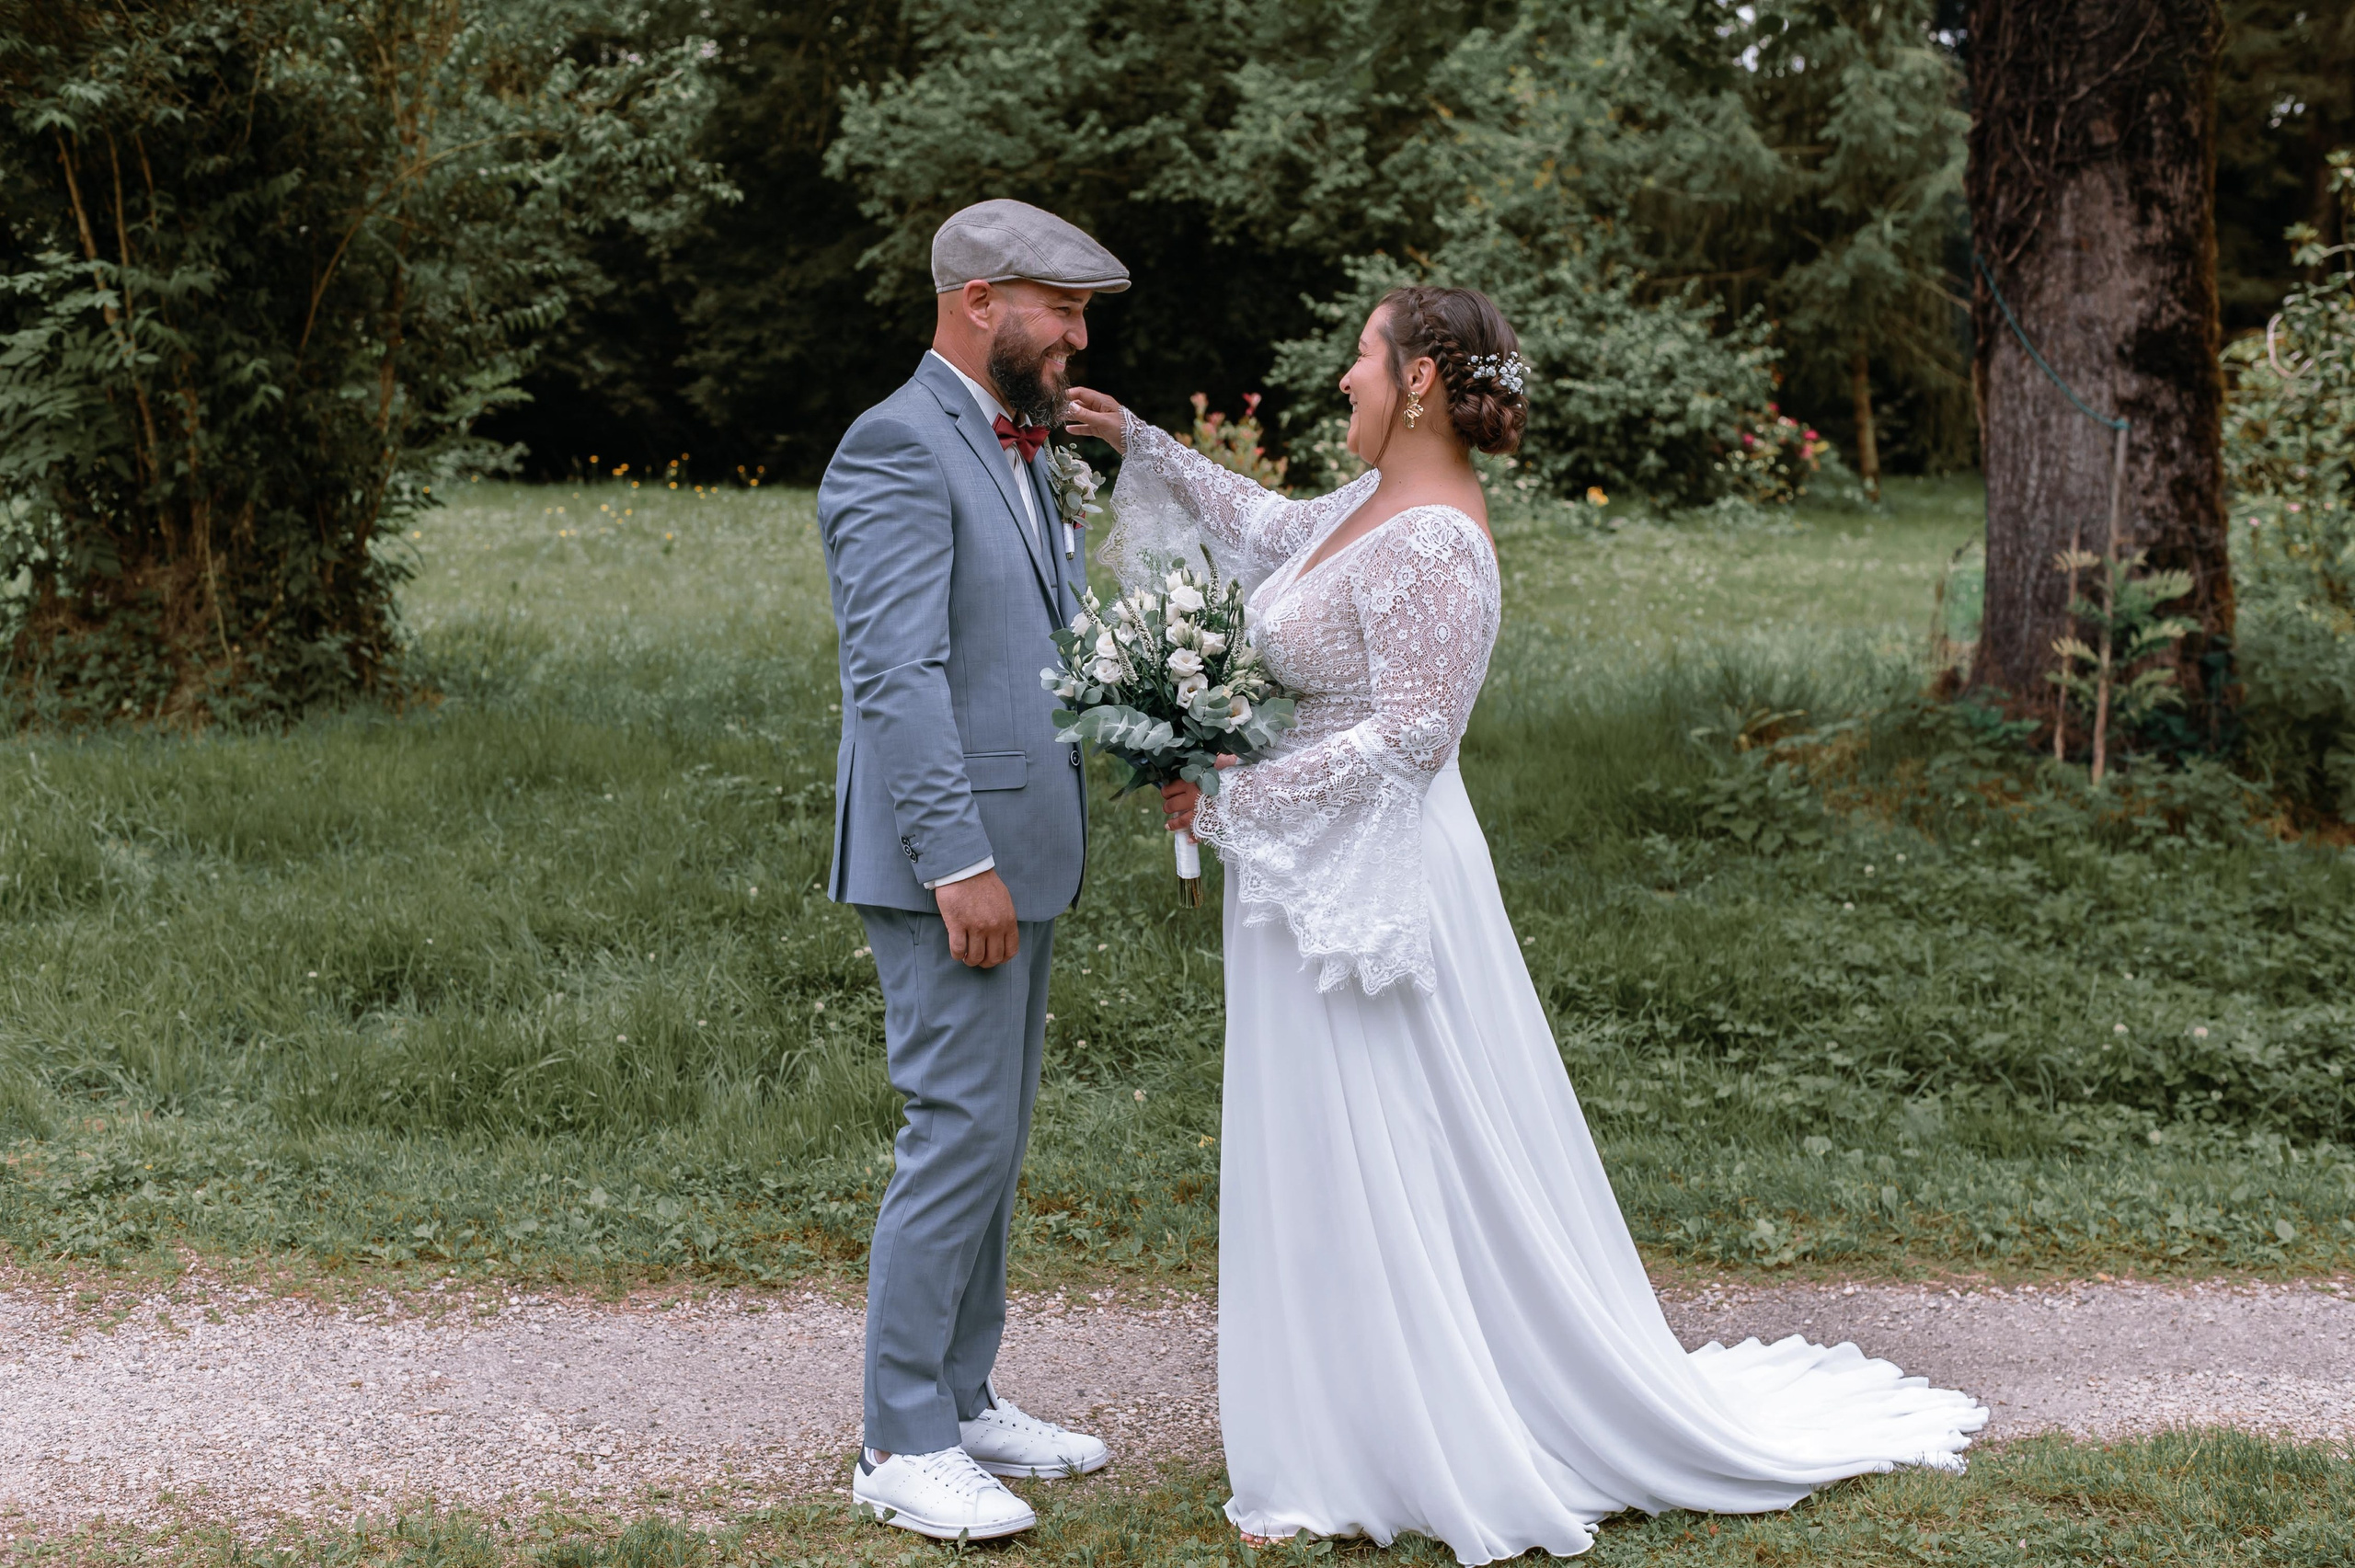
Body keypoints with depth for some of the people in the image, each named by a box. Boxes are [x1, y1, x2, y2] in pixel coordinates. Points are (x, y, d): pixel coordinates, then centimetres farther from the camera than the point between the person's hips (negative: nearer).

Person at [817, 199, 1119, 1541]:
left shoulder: (1015, 450, 15)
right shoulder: (900, 449, -15)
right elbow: (896, 675, -22)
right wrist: (959, 863, -25)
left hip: (1018, 846, 10)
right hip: (951, 855, -10)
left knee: (996, 1135, 15)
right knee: (961, 1134, -7)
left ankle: (964, 1396, 25)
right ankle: (902, 1444, 2)